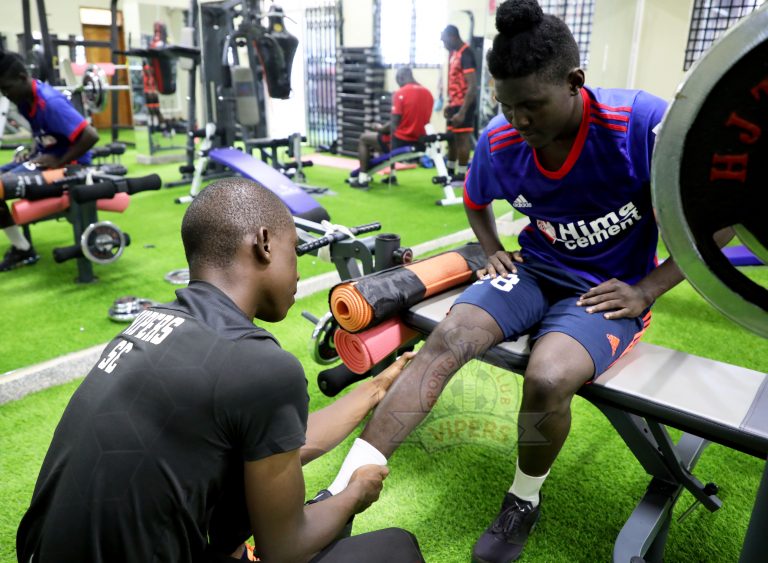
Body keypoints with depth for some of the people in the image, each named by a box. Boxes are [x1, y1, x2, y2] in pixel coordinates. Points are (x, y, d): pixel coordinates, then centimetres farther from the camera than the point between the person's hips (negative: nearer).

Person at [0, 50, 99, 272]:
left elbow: (91, 136, -32)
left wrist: (60, 162, -23)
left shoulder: (49, 102, -23)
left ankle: (23, 250, -1)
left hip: (69, 164, -10)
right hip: (46, 156, 10)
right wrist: (33, 153, 5)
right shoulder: (25, 98, 5)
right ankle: (19, 246, 8)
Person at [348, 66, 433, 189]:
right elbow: (416, 119, 13)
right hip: (419, 142, 7)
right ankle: (392, 174, 36)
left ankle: (362, 178, 11)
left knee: (363, 139, 15)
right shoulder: (428, 93, 5)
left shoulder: (400, 93, -15)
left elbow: (395, 123, -15)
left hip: (401, 141, -7)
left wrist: (381, 128, 6)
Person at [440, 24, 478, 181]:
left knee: (462, 138, -3)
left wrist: (462, 112, -26)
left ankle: (461, 174, 4)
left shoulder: (466, 54, -16)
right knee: (451, 138, 15)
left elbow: (472, 86, -22)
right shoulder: (454, 53, 11)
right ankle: (450, 171, 26)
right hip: (455, 103, 9)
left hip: (464, 104, -9)